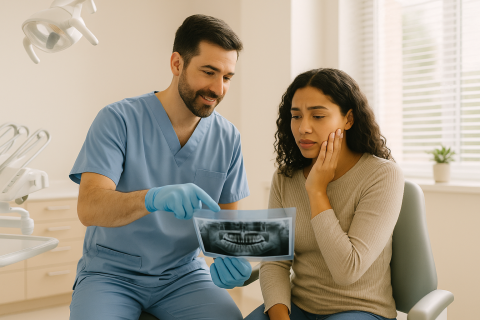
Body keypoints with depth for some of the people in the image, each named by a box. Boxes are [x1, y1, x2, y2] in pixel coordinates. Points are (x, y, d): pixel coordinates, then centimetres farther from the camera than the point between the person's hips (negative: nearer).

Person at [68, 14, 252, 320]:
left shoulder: (227, 137, 0)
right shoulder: (119, 119, -11)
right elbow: (88, 208, -22)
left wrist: (231, 255, -16)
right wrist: (153, 198, -42)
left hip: (183, 274, 3)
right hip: (111, 273, -2)